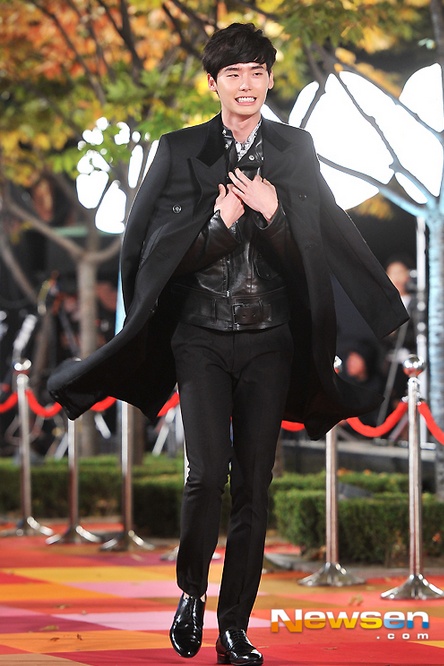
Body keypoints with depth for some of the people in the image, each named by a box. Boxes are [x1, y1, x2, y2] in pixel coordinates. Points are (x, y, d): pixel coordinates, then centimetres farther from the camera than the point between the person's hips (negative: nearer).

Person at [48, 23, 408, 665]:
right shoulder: (180, 151, 3)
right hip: (201, 335, -1)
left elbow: (333, 243, 3)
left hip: (269, 340, 2)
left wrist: (271, 213, -13)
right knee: (208, 471, -15)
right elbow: (158, 251, 1)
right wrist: (222, 221, -13)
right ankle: (190, 594, 11)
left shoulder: (295, 151, 7)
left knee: (254, 485, 0)